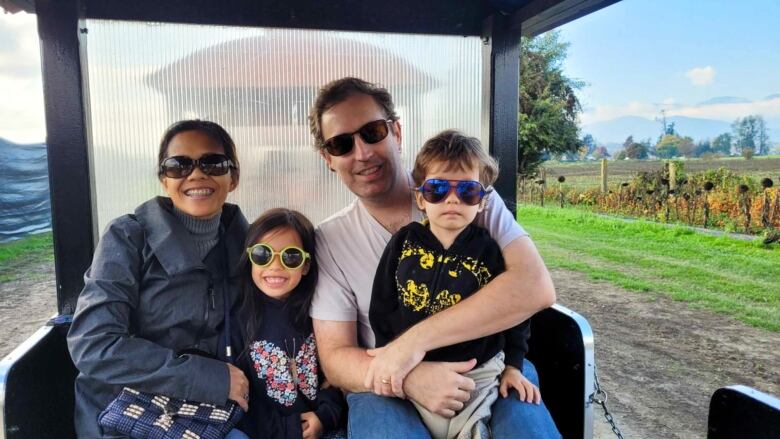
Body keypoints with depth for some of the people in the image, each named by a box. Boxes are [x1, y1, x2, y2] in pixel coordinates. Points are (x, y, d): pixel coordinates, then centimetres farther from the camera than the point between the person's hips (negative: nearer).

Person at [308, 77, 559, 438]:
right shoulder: (328, 240, 1)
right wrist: (408, 378, -22)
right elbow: (335, 358, 0)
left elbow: (536, 287, -17)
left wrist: (413, 341, -21)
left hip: (488, 368, 1)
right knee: (373, 408, -31)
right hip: (386, 389, 0)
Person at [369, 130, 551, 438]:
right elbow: (382, 307, 3)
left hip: (479, 371, 0)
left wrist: (513, 364, 5)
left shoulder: (491, 251, -6)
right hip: (415, 372, 1)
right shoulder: (403, 243, -4)